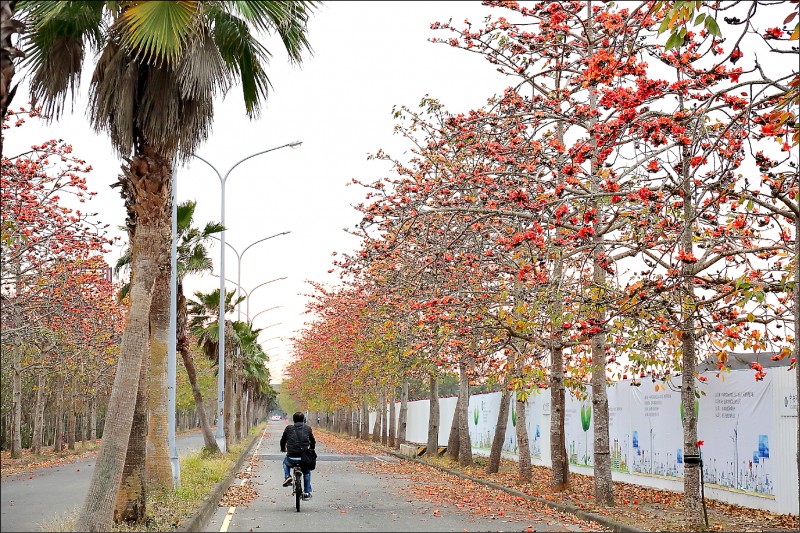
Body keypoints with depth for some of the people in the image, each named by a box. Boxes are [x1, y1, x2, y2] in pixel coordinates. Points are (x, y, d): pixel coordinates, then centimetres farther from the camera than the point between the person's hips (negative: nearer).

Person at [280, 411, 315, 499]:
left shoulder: (288, 428, 1)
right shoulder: (307, 428, 4)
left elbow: (283, 441, 13)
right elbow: (313, 442, 16)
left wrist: (283, 449, 36)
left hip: (292, 458, -1)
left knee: (285, 462, 36)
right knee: (307, 472, 30)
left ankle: (287, 476, 14)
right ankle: (307, 492, 27)